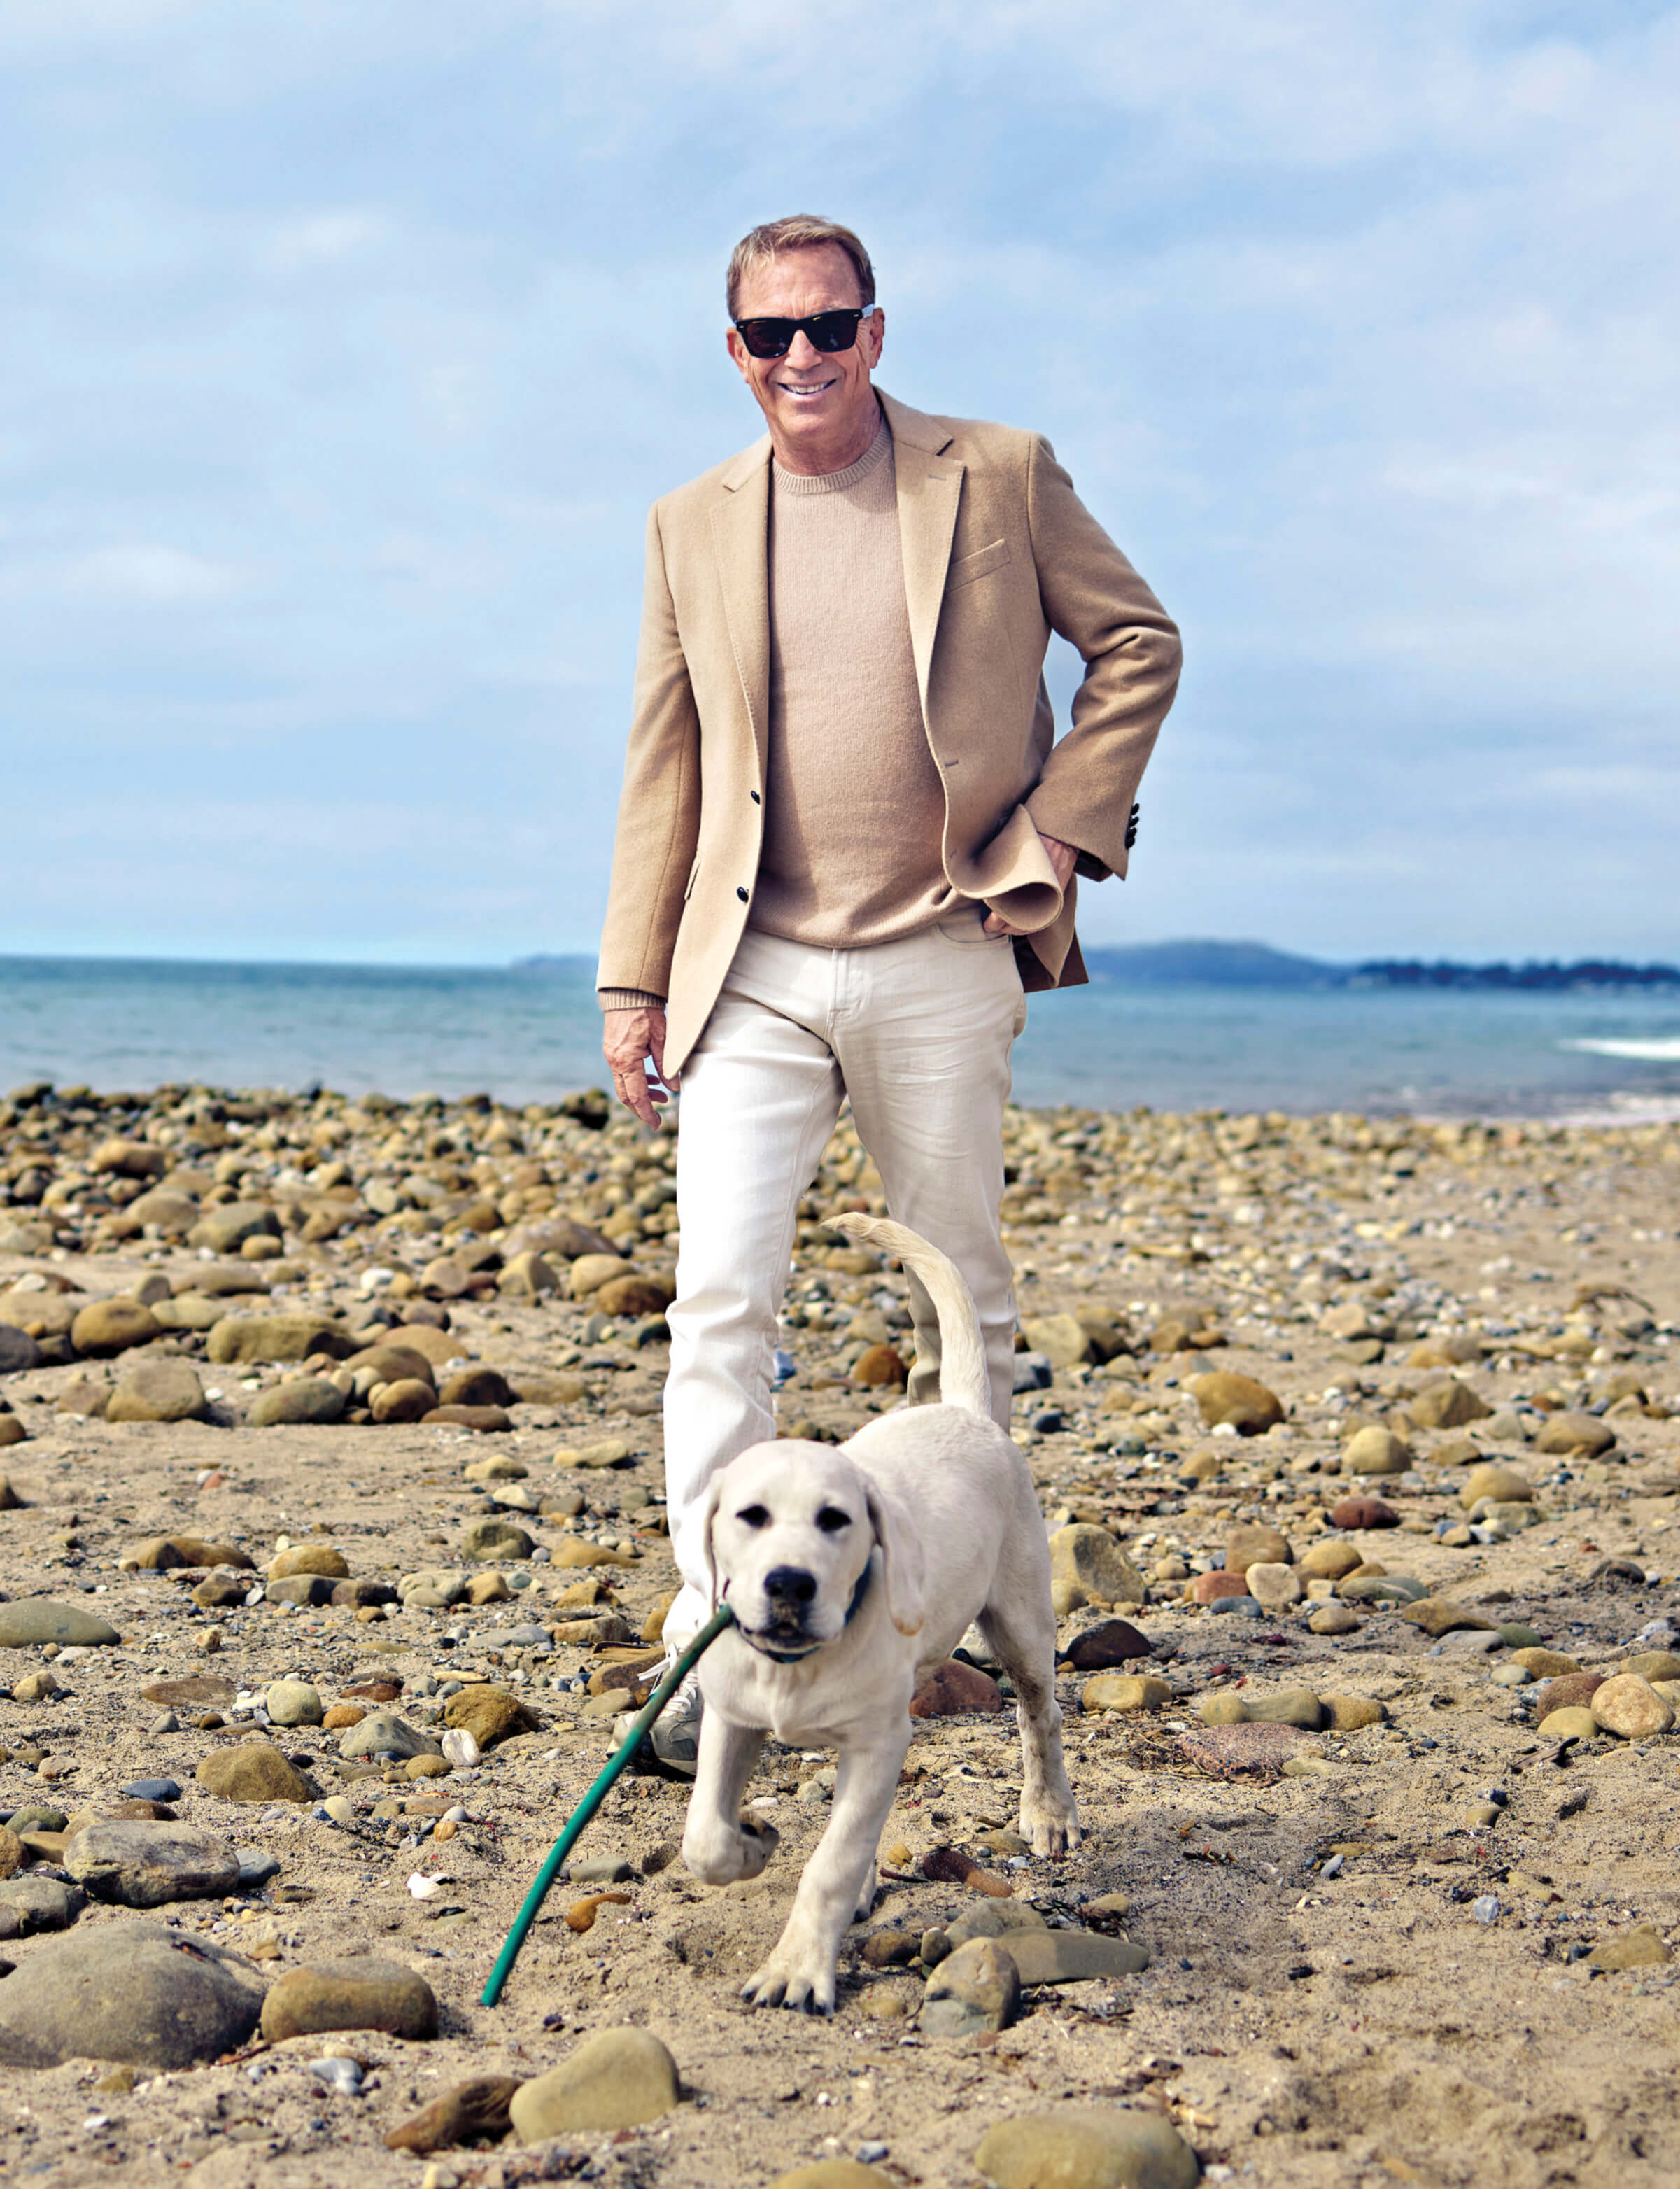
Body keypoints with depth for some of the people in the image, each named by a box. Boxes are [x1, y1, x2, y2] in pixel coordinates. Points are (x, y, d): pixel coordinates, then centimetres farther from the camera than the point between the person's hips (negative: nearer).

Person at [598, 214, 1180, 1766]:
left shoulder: (1003, 477, 3)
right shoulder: (693, 527, 10)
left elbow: (1139, 643, 9)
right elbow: (664, 765, 12)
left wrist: (1061, 824, -3)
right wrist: (636, 981, 8)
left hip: (942, 964, -1)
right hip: (755, 972, 1)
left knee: (964, 1300, 10)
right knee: (722, 1293, -10)